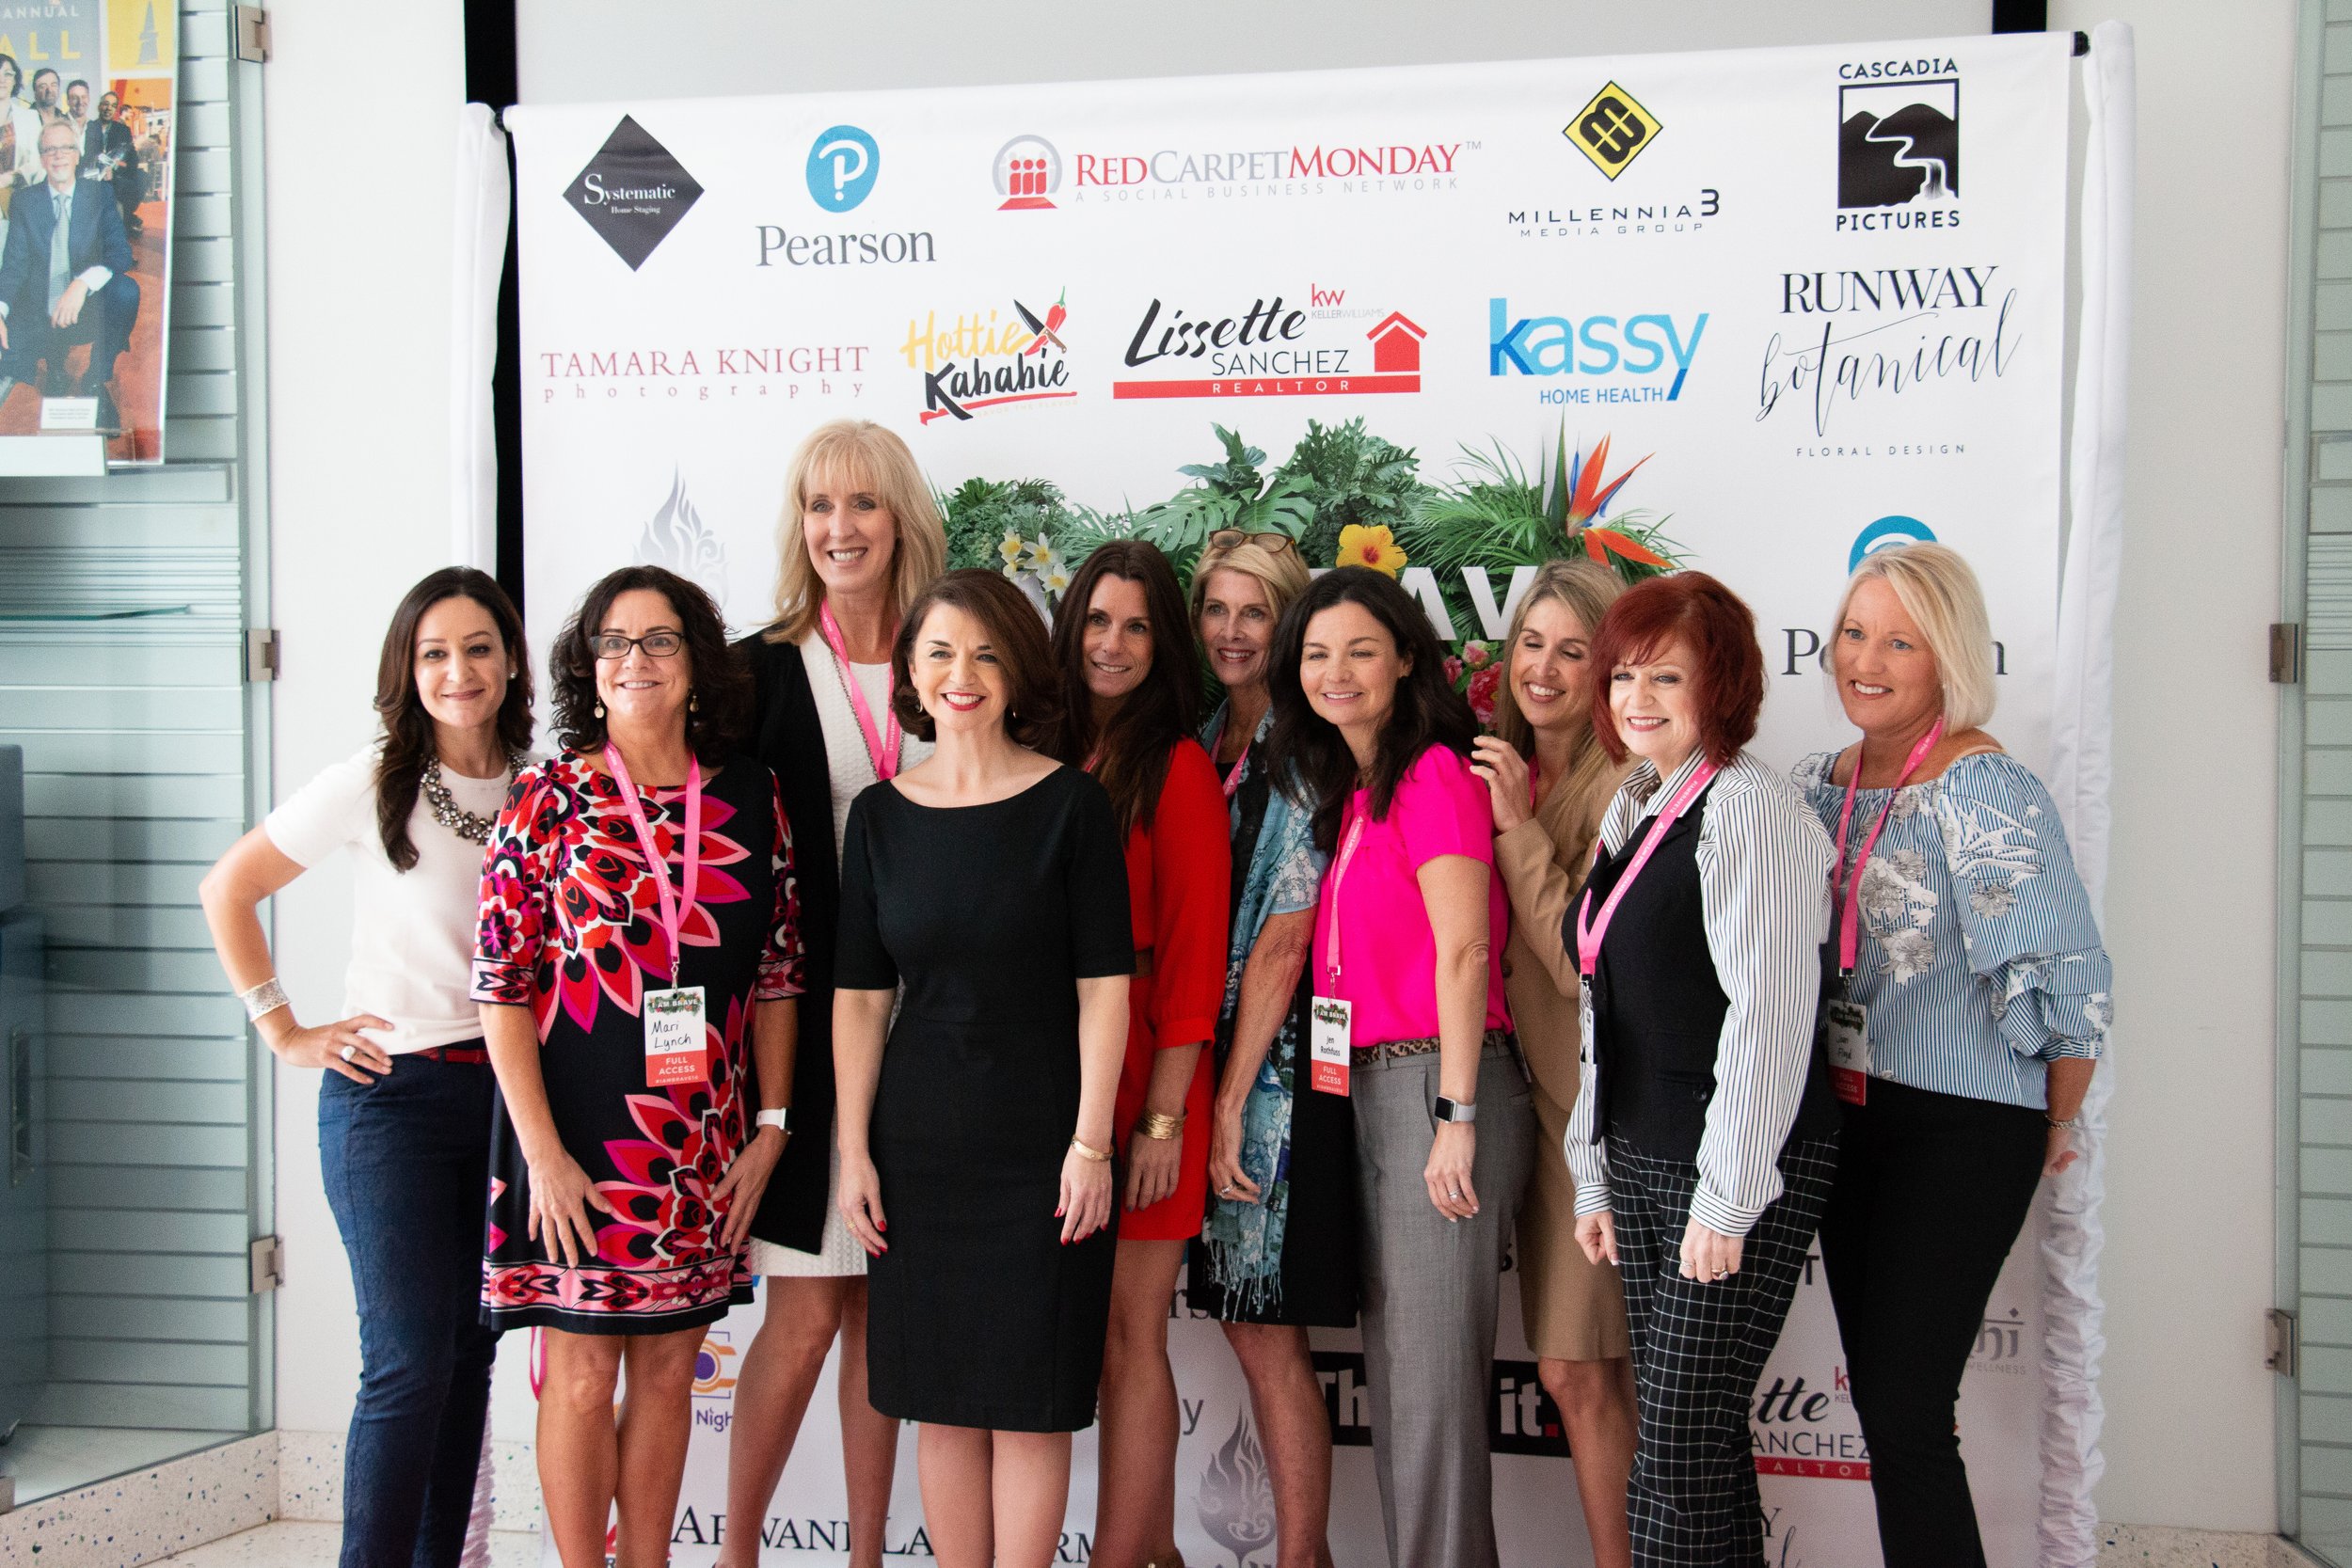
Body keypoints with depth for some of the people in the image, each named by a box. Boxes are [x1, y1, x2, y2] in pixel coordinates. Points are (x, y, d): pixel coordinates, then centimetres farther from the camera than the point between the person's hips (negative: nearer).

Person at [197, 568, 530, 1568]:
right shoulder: (372, 785, -7)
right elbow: (227, 890, 0)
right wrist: (284, 1029, -3)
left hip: (507, 1091, 4)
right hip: (392, 1092, -4)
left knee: (471, 1349, 11)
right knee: (410, 1363, -9)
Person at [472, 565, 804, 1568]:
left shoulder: (748, 798, 4)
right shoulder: (548, 799, -4)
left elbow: (777, 973, 8)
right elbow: (499, 985, -6)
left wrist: (770, 1127, 3)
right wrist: (543, 1154, -11)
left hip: (703, 1140, 3)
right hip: (577, 1135, -3)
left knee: (669, 1368, 12)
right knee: (582, 1375, 4)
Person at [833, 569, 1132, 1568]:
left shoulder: (1071, 803, -4)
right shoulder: (880, 815, 5)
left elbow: (1103, 986, -6)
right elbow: (859, 996, 6)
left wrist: (1091, 1142, -11)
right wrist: (854, 1150, 1)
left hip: (1042, 1142, -3)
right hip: (919, 1146, 3)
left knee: (1029, 1401, 4)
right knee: (941, 1398, 10)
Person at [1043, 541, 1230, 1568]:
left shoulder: (1177, 767, -5)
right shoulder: (1050, 759, 13)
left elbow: (1194, 956, -9)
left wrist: (1164, 1115, -14)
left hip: (1139, 1069, -6)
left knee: (1126, 1335, -1)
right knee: (1113, 1334, 12)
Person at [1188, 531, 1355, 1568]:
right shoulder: (1200, 746, 12)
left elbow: (1282, 944, -13)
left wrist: (1231, 1101, -12)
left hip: (1276, 1062, -7)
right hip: (1205, 1054, 7)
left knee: (1266, 1333, -2)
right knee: (1242, 1318, 12)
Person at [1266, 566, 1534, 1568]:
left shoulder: (1435, 773, -9)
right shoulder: (1351, 792, 17)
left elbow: (1463, 948, -15)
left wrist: (1454, 1116, -18)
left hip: (1439, 1083, -9)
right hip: (1372, 1091, 9)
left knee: (1435, 1367, -3)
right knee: (1391, 1362, 14)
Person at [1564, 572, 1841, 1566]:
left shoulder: (1746, 806, -12)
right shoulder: (1632, 808, 15)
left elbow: (1769, 1014, -18)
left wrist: (1728, 1199, -18)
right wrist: (1595, 1177, 17)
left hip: (1737, 1174, -8)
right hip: (1640, 1163, 8)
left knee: (1683, 1443, -5)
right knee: (1686, 1434, 11)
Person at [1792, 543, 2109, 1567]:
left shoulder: (1983, 791, -16)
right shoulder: (1824, 782, 7)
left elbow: (2068, 982, -17)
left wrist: (2057, 1128, -6)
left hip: (1961, 1136, -7)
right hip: (1848, 1123, 8)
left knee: (1906, 1418, -5)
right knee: (1878, 1399, 14)